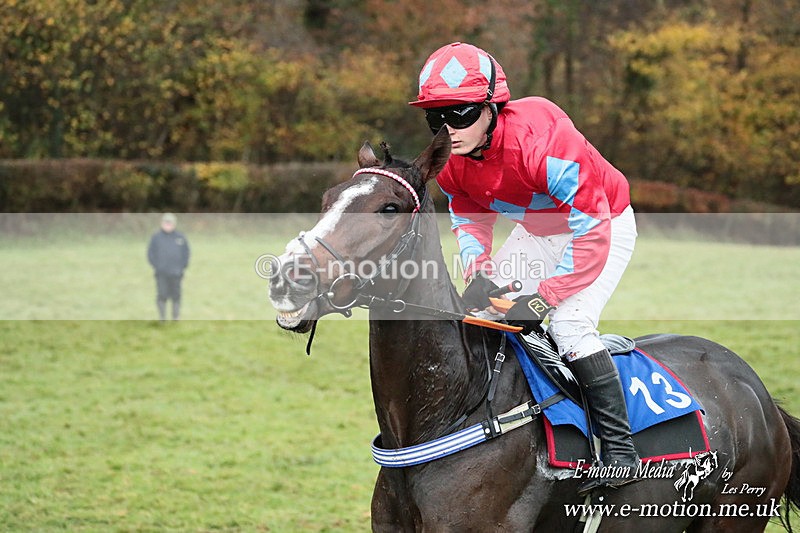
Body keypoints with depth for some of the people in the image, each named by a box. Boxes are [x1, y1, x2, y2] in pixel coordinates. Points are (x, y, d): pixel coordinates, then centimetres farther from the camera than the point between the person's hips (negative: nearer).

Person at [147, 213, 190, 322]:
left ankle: (176, 318, 11)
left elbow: (186, 253, 12)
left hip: (176, 273, 1)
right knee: (162, 295, -5)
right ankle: (162, 318, 2)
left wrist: (182, 267, 2)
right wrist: (156, 267, -4)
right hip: (161, 273, -1)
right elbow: (151, 253, 6)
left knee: (176, 296, 3)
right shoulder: (156, 237, 4)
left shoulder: (180, 237, 7)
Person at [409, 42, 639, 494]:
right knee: (480, 308, 4)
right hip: (539, 230, 8)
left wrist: (541, 299, -37)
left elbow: (591, 235, -36)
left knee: (569, 324, -25)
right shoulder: (453, 157, -16)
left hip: (604, 224, -8)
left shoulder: (541, 140, -39)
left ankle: (620, 448, -18)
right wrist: (478, 272, -17)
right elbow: (468, 215, 3)